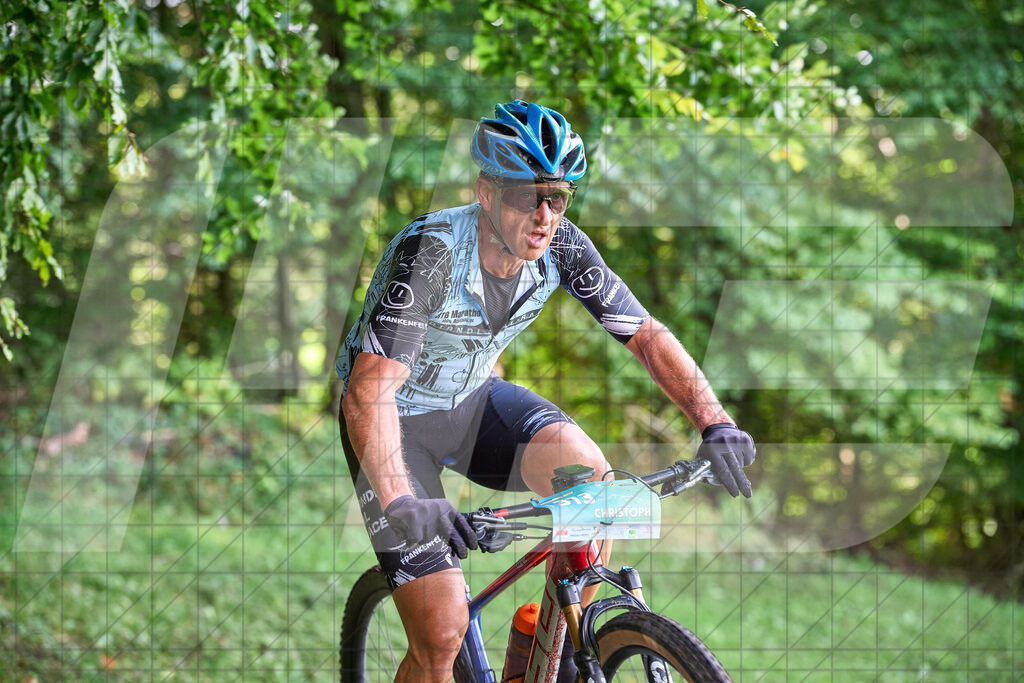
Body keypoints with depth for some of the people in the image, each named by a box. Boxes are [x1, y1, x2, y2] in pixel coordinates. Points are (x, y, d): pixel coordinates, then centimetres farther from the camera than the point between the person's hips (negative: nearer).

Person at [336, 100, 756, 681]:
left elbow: (647, 335, -10)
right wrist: (400, 502, -55)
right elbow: (369, 393, -41)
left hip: (474, 400, 5)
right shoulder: (429, 253, -33)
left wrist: (716, 423, -26)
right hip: (400, 417, -5)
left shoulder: (562, 247, -17)